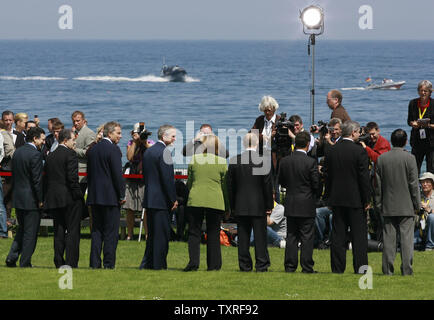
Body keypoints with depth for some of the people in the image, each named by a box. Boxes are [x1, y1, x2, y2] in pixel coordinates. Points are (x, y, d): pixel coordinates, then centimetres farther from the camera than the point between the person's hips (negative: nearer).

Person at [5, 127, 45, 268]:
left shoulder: (17, 152, 8)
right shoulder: (35, 154, -16)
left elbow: (14, 175, 13)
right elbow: (37, 180, -18)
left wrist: (16, 192, 18)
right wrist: (40, 200, -11)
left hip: (17, 198, 8)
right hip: (31, 200, -8)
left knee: (22, 230, 20)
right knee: (30, 233, 2)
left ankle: (12, 257, 10)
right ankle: (25, 263, 5)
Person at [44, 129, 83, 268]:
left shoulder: (50, 156, 12)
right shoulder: (70, 154, -9)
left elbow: (46, 178, 12)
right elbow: (72, 178, -17)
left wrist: (46, 198, 15)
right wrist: (78, 194, -10)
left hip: (53, 199, 7)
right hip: (70, 199, -7)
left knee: (59, 232, 10)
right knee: (72, 232, -2)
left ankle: (59, 263, 9)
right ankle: (71, 263, -5)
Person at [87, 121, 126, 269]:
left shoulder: (93, 149, 12)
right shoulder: (113, 149, -11)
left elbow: (89, 172, 15)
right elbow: (118, 174, -14)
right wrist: (122, 195, -7)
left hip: (94, 196, 7)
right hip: (110, 196, -7)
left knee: (96, 231, 9)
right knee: (111, 233, -2)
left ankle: (95, 263, 6)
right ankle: (109, 264, -4)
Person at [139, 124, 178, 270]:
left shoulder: (148, 151, 13)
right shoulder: (164, 152, -15)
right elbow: (168, 178, -18)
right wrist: (173, 199, -10)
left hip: (149, 198, 9)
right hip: (161, 200, -9)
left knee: (152, 233, 15)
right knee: (162, 234, -3)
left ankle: (146, 264, 16)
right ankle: (159, 265, -2)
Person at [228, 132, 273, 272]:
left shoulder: (234, 161, 0)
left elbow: (230, 185, 4)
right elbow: (268, 185, -5)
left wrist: (232, 206, 11)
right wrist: (269, 206, 3)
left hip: (240, 206, 2)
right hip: (259, 206, -2)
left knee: (243, 236, 6)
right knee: (260, 236, 3)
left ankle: (245, 265, 7)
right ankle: (261, 264, 2)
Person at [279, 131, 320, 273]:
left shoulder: (285, 161, 0)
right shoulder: (311, 162, -13)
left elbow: (281, 181, 8)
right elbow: (316, 184, -10)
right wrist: (315, 196, 11)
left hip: (290, 205, 4)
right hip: (307, 205, -4)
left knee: (291, 236, 10)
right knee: (307, 237, 1)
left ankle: (290, 266, 10)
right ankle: (307, 267, 1)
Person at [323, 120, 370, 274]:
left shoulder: (332, 151, 4)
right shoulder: (359, 151, -11)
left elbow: (326, 174, 7)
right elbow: (364, 177, -11)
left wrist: (328, 196, 14)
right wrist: (366, 199, -5)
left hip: (336, 198, 4)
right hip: (355, 198, -4)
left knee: (338, 234, 7)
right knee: (359, 234, 2)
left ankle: (337, 268, 7)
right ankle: (360, 267, 0)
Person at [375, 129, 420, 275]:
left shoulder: (381, 159, 2)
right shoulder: (409, 158, -7)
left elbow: (378, 184, 5)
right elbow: (414, 183, -6)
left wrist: (379, 203, 12)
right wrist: (417, 204, 1)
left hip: (388, 206, 3)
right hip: (406, 206, -3)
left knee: (388, 238, 5)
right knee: (406, 237, -1)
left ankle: (387, 269, 5)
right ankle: (406, 269, -4)